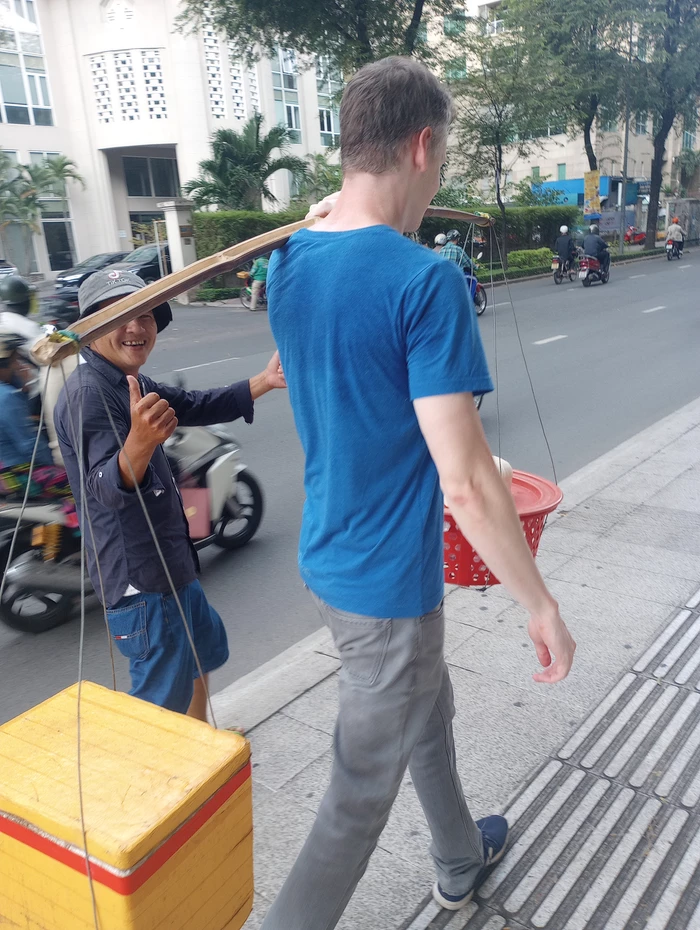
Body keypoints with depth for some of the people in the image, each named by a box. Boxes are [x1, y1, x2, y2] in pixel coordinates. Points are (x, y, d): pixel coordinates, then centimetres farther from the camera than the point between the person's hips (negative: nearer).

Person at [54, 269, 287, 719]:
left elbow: (197, 406, 17)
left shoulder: (132, 385, 8)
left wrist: (265, 381, 7)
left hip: (171, 564, 11)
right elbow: (107, 487, -37)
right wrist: (139, 443, -57)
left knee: (204, 649, 29)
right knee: (163, 702, 1)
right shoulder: (87, 393, -23)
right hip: (141, 580, -11)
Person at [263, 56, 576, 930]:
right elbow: (465, 484, -26)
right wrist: (543, 609, -13)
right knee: (358, 800, 11)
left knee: (429, 708, 31)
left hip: (324, 559, 9)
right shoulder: (425, 279, -25)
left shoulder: (289, 260, -1)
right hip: (389, 586, -9)